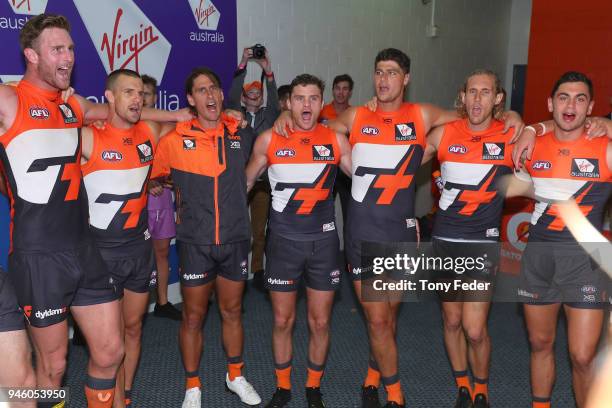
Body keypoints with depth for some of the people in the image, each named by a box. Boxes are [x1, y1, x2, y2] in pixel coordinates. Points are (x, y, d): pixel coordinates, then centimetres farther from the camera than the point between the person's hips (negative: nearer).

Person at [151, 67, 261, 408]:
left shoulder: (241, 135, 2)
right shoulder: (175, 140, -6)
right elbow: (154, 178, 9)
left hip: (236, 240, 2)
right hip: (196, 243, -2)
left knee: (232, 312, 17)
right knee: (193, 317, 9)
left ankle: (236, 376, 37)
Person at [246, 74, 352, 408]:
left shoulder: (336, 140, -2)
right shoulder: (269, 139, -3)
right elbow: (246, 182, 10)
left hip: (323, 241, 1)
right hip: (283, 241, 0)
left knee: (320, 322, 9)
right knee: (283, 321, 10)